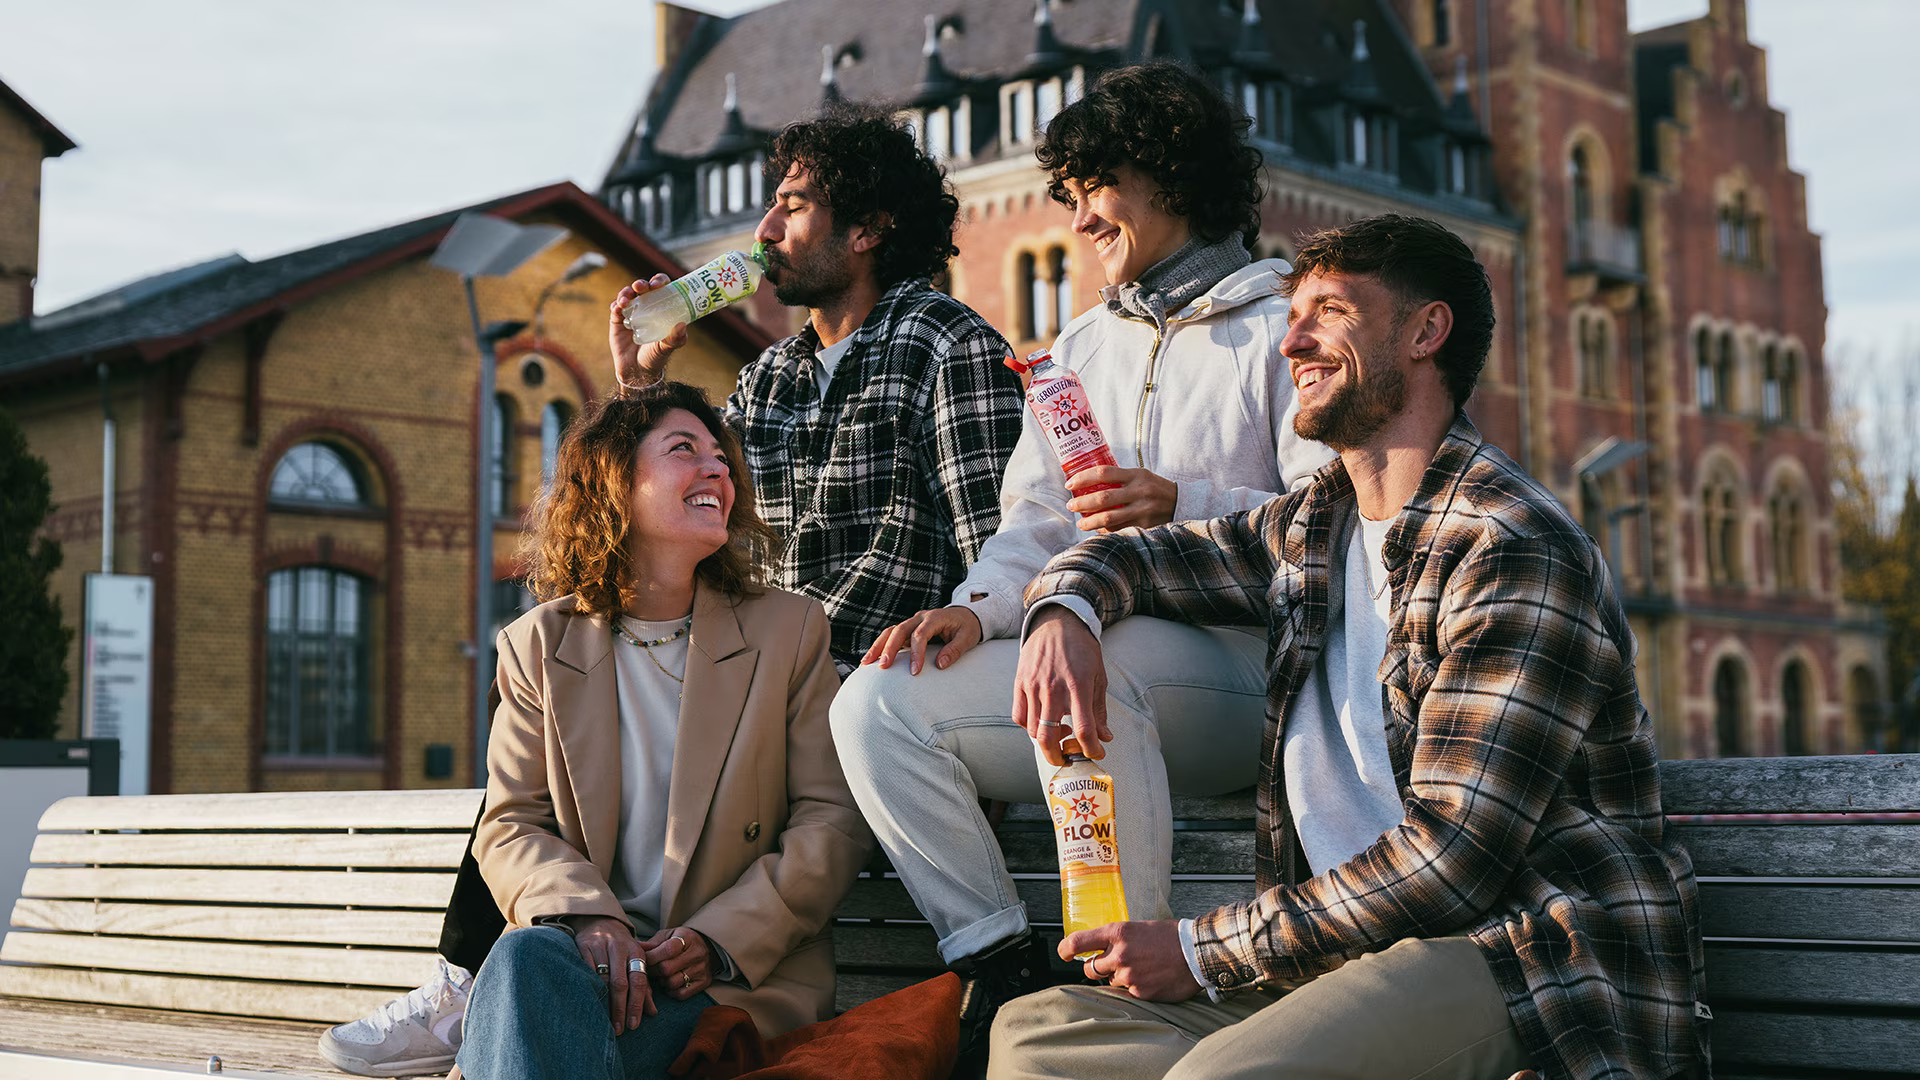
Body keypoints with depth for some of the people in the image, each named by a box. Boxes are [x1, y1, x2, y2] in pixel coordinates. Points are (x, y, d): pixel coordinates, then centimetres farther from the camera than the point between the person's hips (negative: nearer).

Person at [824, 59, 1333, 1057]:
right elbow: (1037, 521, 16)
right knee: (877, 702, -15)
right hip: (1098, 690, 6)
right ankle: (998, 965, -16)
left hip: (1243, 674, -6)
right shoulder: (1082, 347, 25)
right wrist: (981, 605, -6)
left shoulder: (1280, 328, 3)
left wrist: (1186, 509, -23)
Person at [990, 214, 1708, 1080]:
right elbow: (1129, 554, 30)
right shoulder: (1311, 529, 13)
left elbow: (1451, 858, -18)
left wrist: (1205, 950, -14)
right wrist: (1065, 612, 4)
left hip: (1532, 967, -7)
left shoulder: (1517, 552, -13)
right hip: (1353, 962, 8)